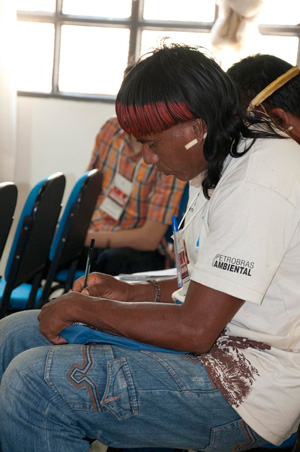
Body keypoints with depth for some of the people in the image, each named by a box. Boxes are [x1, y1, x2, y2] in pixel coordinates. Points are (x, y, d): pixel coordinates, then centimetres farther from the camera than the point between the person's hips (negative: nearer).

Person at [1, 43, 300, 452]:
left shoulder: (257, 187, -23)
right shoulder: (221, 163, 9)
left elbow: (195, 328, -24)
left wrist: (81, 306, -13)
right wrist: (133, 292, 6)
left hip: (250, 390, -10)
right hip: (207, 335, 10)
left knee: (34, 380, -24)